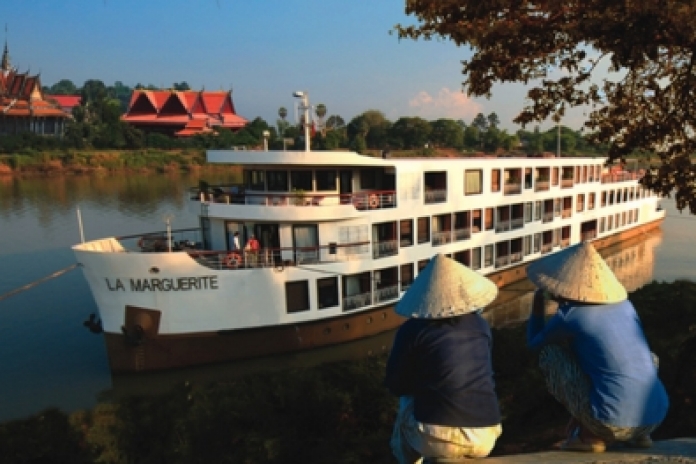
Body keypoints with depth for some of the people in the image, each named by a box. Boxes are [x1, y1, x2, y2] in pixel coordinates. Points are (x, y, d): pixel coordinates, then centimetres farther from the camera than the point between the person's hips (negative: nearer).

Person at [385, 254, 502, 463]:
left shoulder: (412, 329, -5)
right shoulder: (481, 325, 7)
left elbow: (395, 385, 3)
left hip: (437, 438, -3)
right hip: (485, 438, 4)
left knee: (406, 404, 27)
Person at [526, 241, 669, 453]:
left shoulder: (568, 317, -9)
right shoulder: (625, 305, 8)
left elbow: (534, 343, 11)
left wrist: (538, 303, 22)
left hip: (612, 425, -6)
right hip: (656, 418, 6)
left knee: (548, 352, 5)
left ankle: (589, 434, 7)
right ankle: (638, 434, 19)